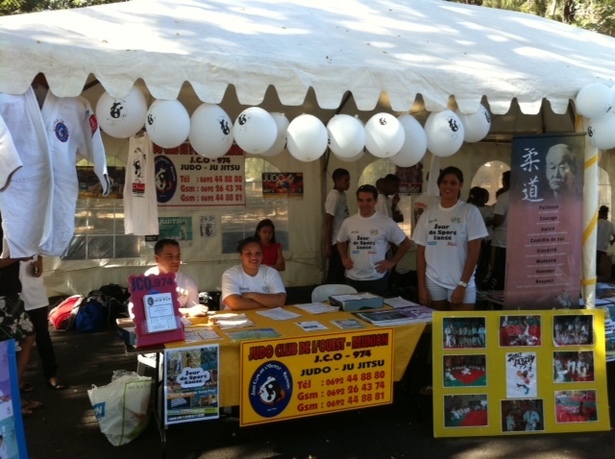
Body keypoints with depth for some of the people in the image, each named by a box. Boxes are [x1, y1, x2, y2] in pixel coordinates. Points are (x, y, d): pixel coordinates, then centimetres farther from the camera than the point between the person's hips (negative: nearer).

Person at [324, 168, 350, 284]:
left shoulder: (342, 194, 9)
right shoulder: (334, 196, -18)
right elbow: (328, 222, -18)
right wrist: (328, 246, -19)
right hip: (336, 242, -9)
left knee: (340, 273, 14)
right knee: (335, 275, -1)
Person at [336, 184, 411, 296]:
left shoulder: (386, 223, -6)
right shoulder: (348, 222, 4)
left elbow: (405, 243, 3)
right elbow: (341, 242, 22)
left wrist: (392, 262, -2)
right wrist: (344, 258, 7)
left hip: (377, 279, -3)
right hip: (353, 279, 3)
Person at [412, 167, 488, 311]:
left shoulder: (470, 212, -2)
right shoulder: (428, 214, 7)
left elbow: (474, 251, -6)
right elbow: (420, 252, 8)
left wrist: (462, 285, -10)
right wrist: (421, 285, 3)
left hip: (461, 284, -3)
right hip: (433, 283, 3)